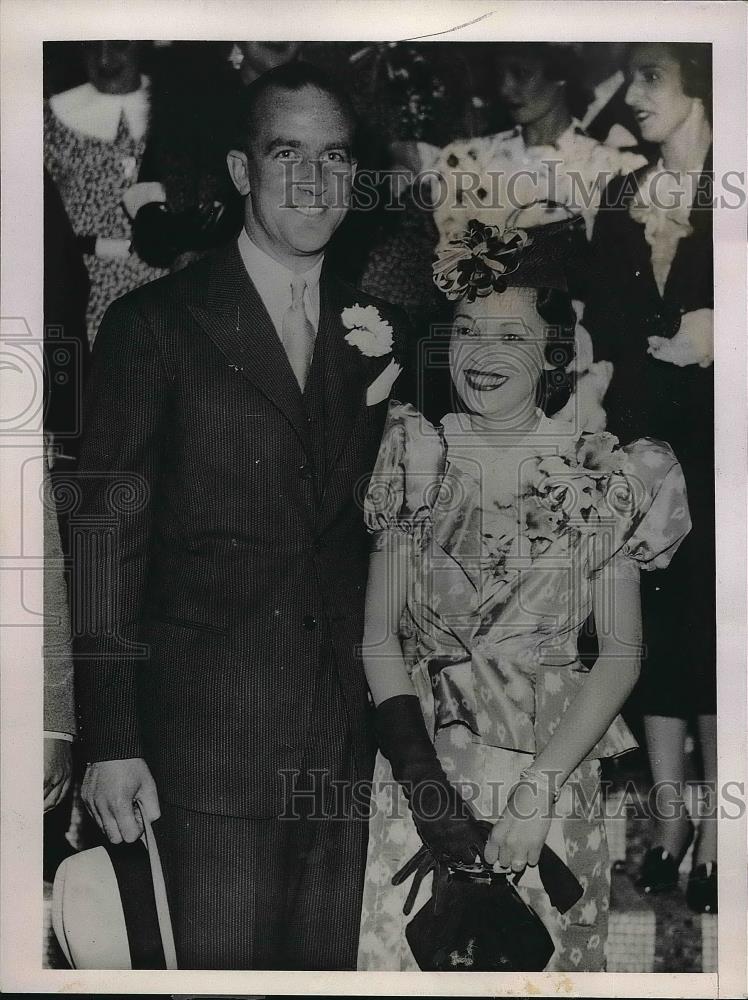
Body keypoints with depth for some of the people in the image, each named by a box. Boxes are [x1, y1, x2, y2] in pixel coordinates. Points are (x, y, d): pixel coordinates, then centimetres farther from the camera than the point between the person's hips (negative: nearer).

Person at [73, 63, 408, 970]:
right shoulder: (153, 324, -3)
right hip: (211, 734, -4)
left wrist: (381, 391, -3)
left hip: (346, 737, 5)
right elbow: (109, 535, -5)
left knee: (329, 962, 14)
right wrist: (110, 740, -9)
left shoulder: (375, 330, 11)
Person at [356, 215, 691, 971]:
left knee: (541, 959, 10)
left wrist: (539, 791, -15)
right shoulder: (415, 455, 0)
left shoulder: (603, 473, -5)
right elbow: (378, 633, -3)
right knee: (410, 949, 8)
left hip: (552, 764, -1)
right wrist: (421, 773, -15)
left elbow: (620, 654, -5)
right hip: (420, 760, 1)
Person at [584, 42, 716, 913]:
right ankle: (668, 822, 20)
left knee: (710, 632, -1)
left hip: (712, 453, -4)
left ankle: (713, 829, 12)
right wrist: (671, 349, -4)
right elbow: (604, 328, 10)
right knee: (654, 629, 7)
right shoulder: (620, 201, 11)